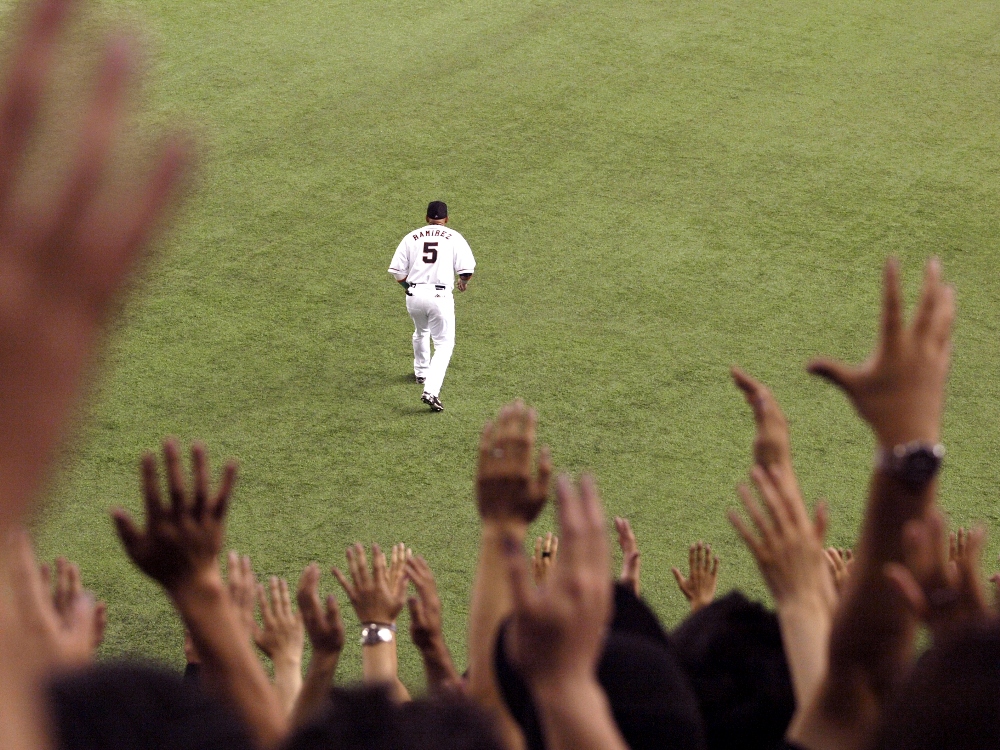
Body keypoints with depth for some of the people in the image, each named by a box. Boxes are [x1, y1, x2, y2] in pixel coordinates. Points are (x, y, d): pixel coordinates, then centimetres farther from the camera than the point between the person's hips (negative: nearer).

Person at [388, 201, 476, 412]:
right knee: (444, 344, 4)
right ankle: (431, 391, -14)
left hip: (414, 295, 3)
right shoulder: (454, 237, 3)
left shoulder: (412, 237, 9)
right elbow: (467, 269, -6)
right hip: (439, 296, -3)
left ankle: (421, 372, 50)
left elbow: (397, 271, 5)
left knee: (421, 333, 31)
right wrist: (463, 282, 17)